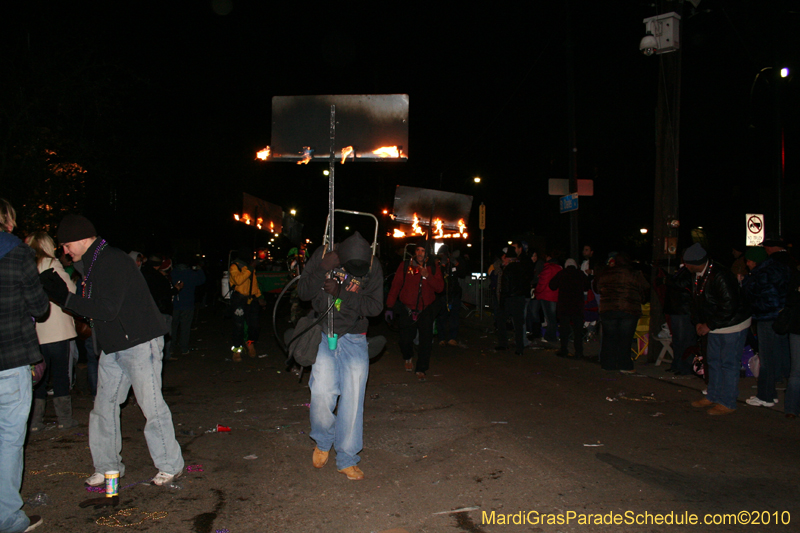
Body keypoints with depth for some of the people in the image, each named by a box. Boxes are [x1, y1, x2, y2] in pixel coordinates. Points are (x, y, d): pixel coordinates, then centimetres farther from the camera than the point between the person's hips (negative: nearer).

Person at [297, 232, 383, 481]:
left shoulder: (373, 266, -10)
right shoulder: (322, 255, -10)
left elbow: (375, 306, -12)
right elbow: (304, 292, -8)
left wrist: (341, 293, -24)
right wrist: (323, 270, -27)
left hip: (354, 340, 0)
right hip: (323, 336, 0)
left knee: (352, 398, -3)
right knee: (322, 394, -14)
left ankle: (347, 460, 14)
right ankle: (322, 442, 17)